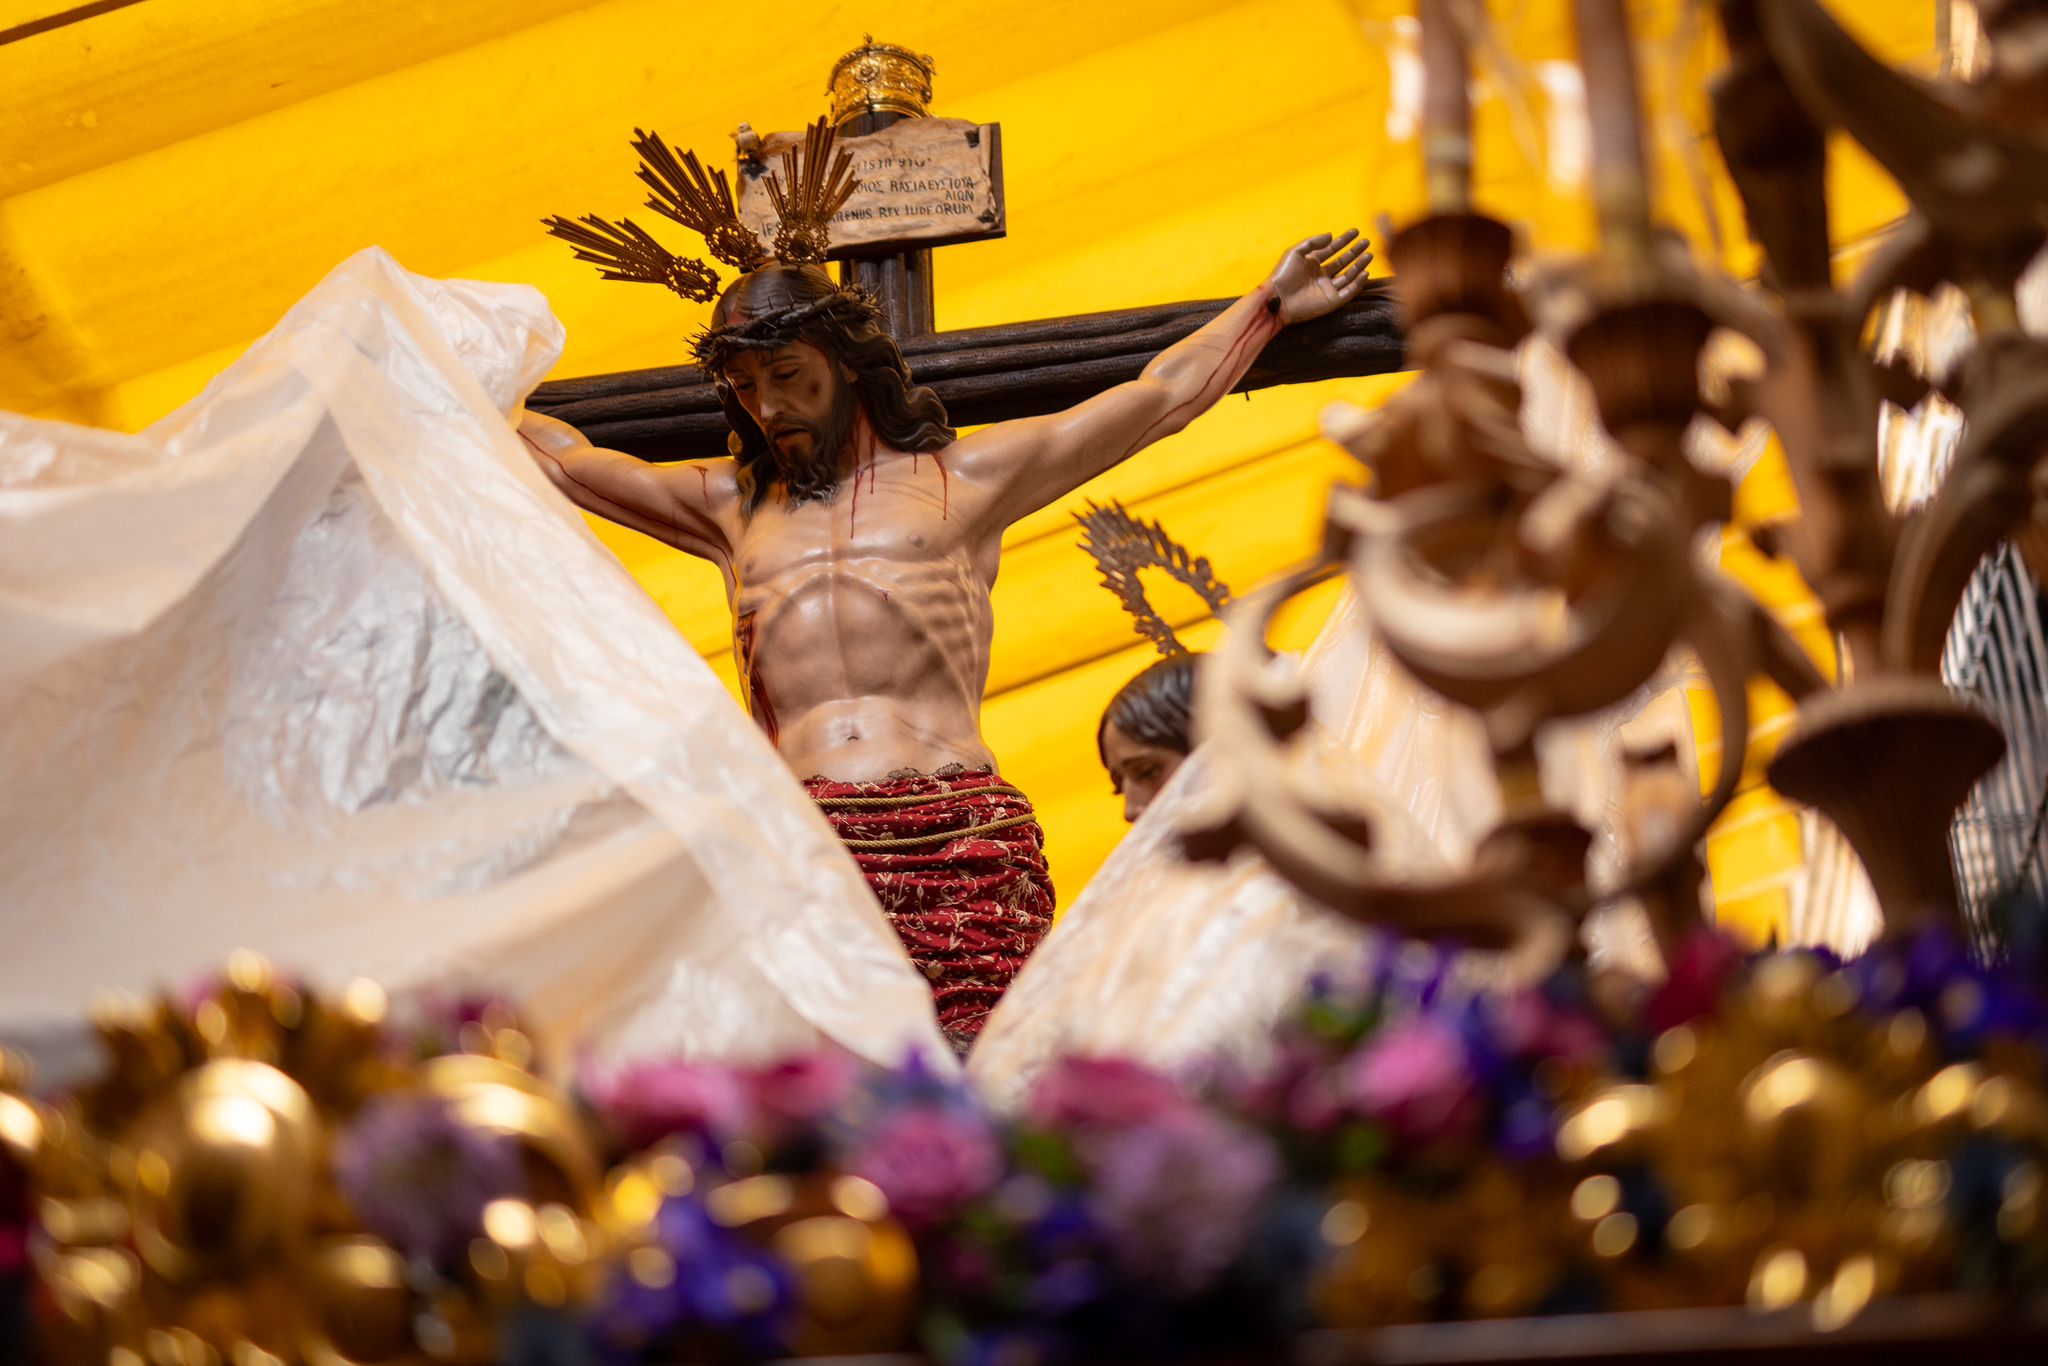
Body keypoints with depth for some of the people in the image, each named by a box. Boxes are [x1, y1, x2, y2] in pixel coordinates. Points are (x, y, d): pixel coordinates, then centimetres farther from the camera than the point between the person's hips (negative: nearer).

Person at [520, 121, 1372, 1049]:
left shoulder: (960, 478, 18)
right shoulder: (735, 505, 25)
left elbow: (1157, 399, 23)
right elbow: (564, 460, 33)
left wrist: (1271, 304, 27)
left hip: (961, 835, -1)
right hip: (796, 848, 2)